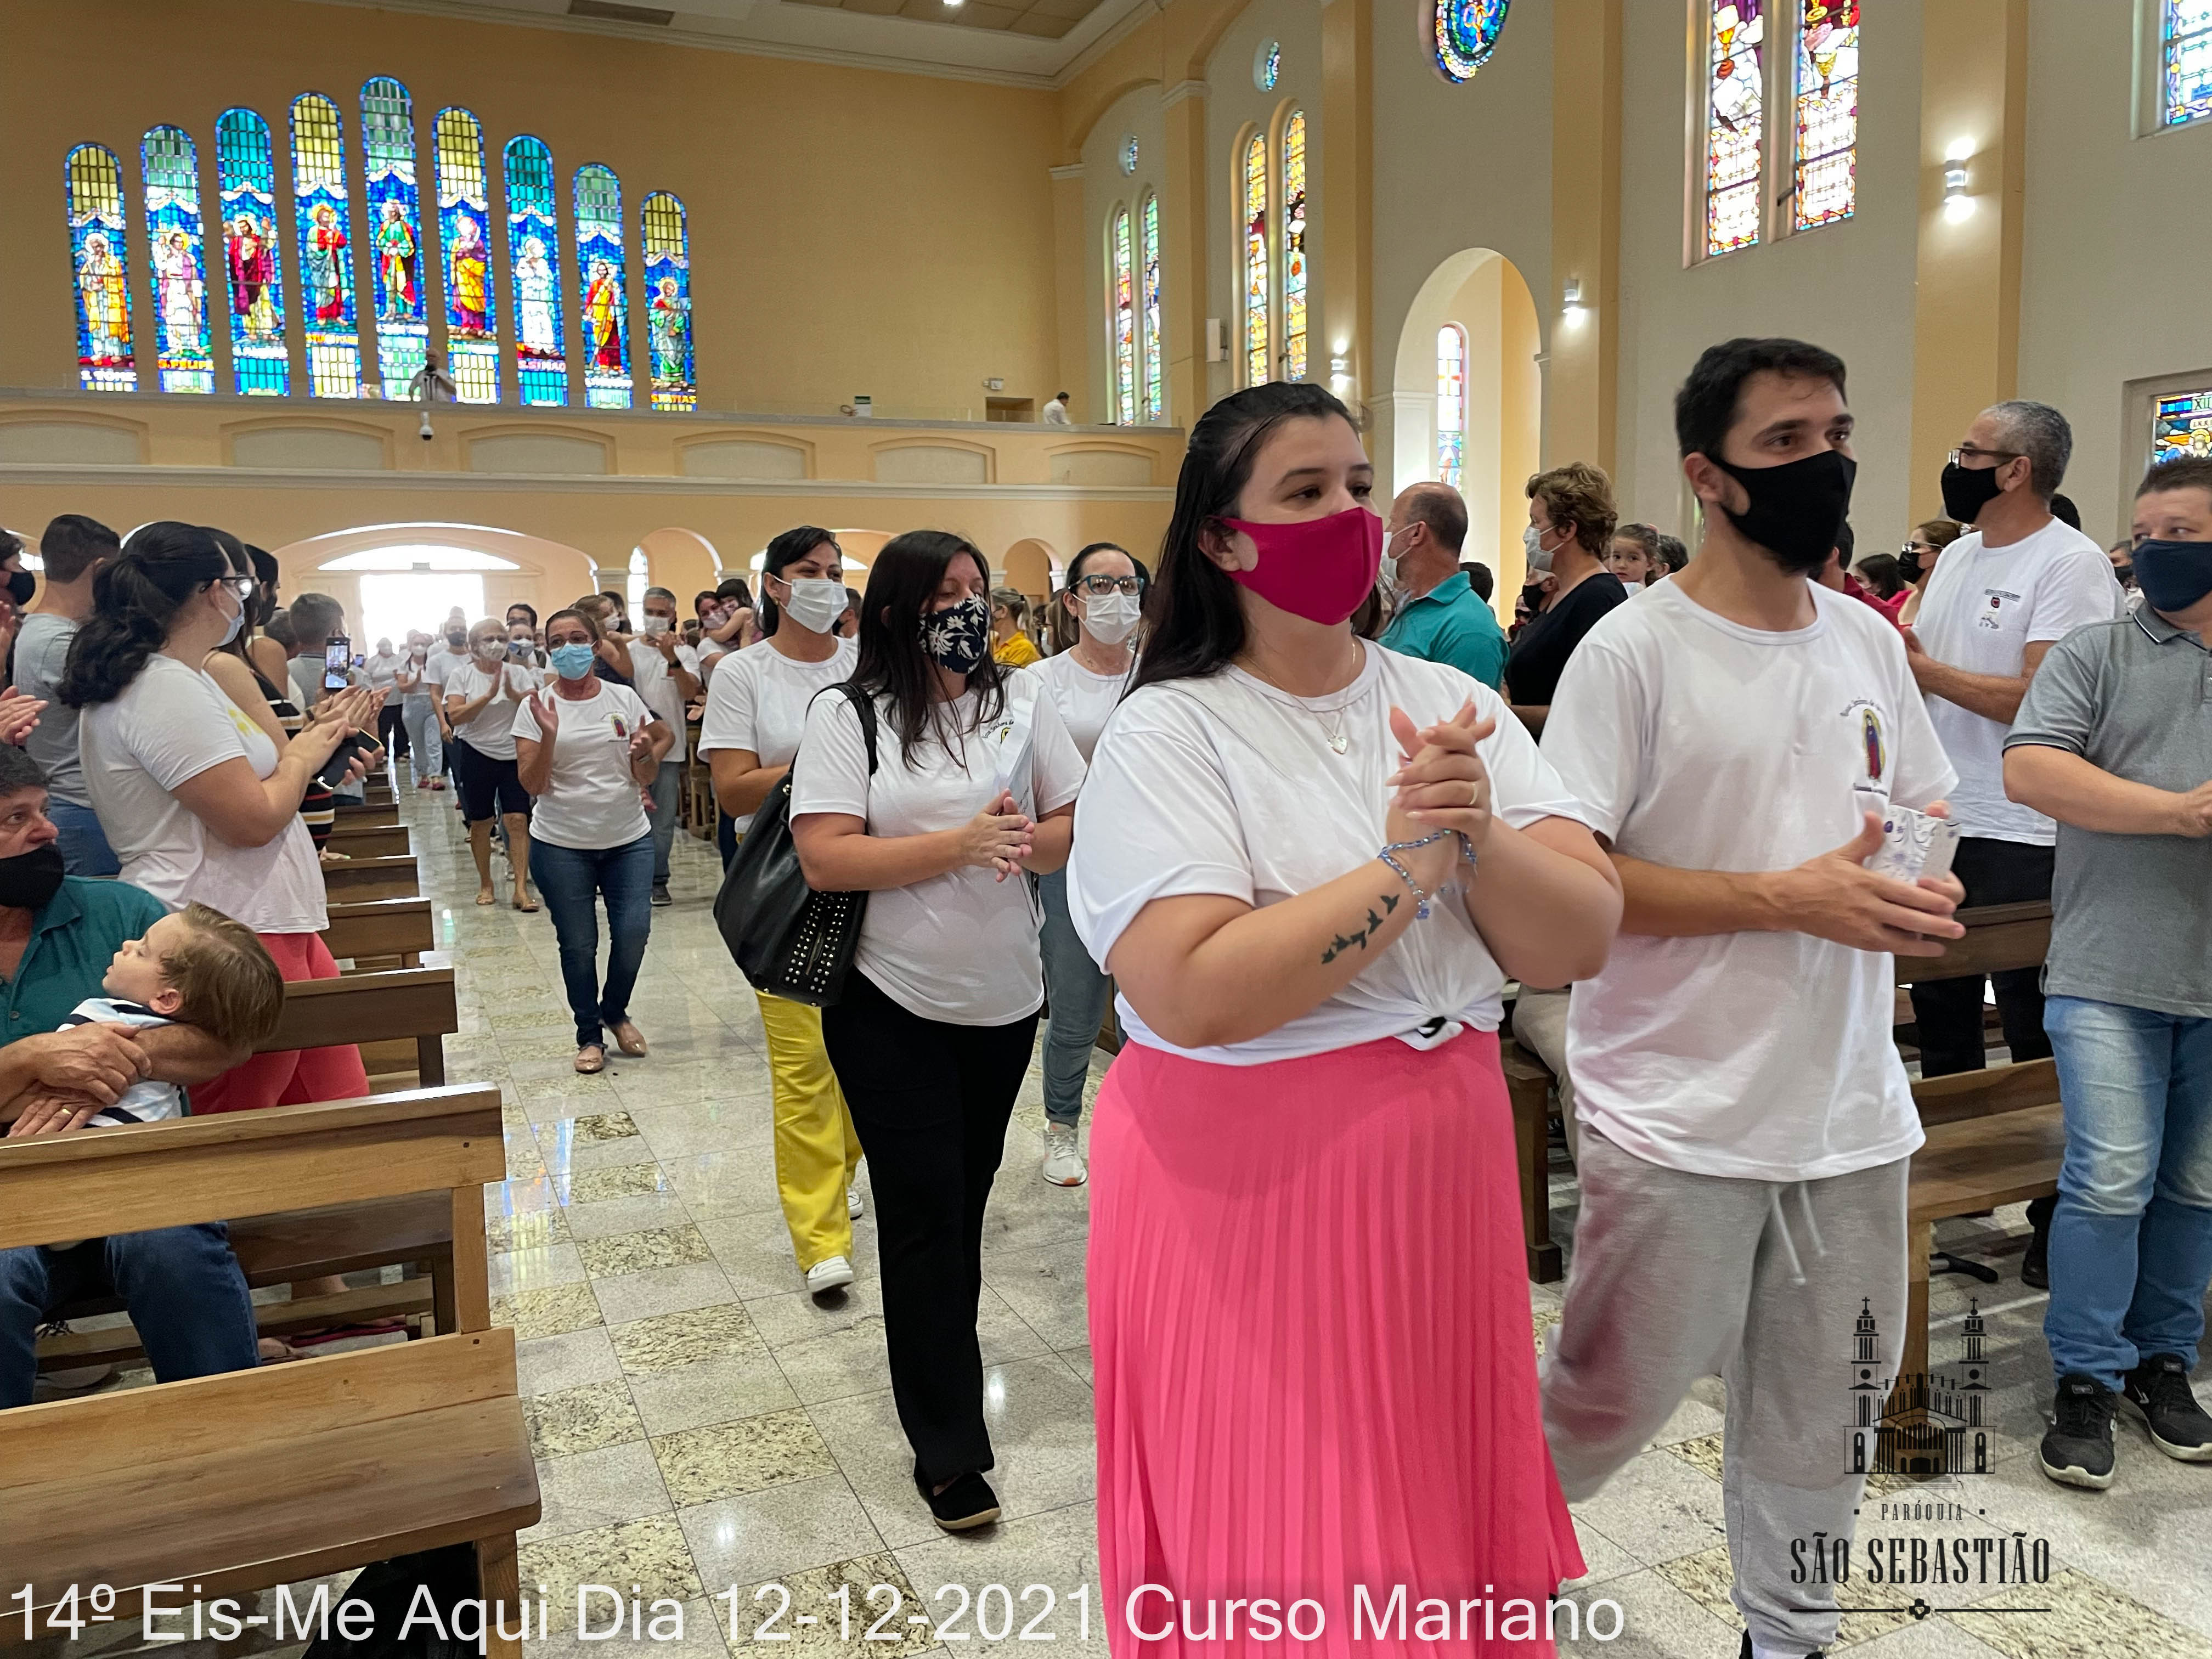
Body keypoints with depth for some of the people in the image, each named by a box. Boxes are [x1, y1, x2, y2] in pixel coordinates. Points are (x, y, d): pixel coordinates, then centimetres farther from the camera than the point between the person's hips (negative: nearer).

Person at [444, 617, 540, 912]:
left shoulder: (519, 673, 3)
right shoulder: (461, 675, 0)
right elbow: (455, 717, -11)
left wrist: (514, 695, -22)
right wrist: (489, 695, -20)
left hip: (514, 755, 0)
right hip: (476, 755, 0)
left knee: (518, 820, -8)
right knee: (480, 822, 7)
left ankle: (521, 889, -7)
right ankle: (485, 885, 22)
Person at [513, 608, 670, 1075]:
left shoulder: (625, 699, 1)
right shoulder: (536, 707, -4)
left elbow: (645, 778, 3)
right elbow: (532, 785, -8)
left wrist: (646, 753, -19)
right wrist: (549, 736, -22)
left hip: (629, 839, 2)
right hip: (562, 846, -1)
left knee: (633, 933, -2)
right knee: (578, 945, 4)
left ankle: (615, 1012, 27)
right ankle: (589, 1035, 24)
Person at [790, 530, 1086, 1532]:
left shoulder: (1022, 701, 4)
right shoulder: (848, 717, -7)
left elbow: (1078, 824, 4)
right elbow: (825, 858, -16)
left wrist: (1029, 841, -19)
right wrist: (962, 843, -23)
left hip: (1002, 997, 4)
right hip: (892, 1005, -4)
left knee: (966, 1198, 18)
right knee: (924, 1215, -1)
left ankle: (938, 1356, 42)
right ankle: (947, 1449, 10)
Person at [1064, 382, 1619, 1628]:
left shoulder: (1453, 706, 5)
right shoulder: (1168, 733, -11)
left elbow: (1583, 943, -2)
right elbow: (1194, 995, -24)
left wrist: (1477, 837, -20)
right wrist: (1406, 864, -20)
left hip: (1443, 1174, 5)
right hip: (1244, 1194, -5)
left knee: (1447, 1529, 19)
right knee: (1284, 1561, 9)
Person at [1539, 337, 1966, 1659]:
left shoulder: (1871, 642, 7)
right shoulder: (1634, 651, -13)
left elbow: (1925, 812, 19)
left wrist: (1923, 890, -5)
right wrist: (1786, 897, -22)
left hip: (1854, 1109, 6)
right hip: (1681, 1117, -6)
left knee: (1821, 1417, 19)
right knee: (1612, 1404, 8)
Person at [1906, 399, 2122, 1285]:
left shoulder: (2071, 564, -12)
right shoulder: (1960, 552, 13)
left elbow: (2038, 699, -21)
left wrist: (1926, 670, -16)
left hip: (2020, 837, -8)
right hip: (1938, 820, 8)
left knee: (2035, 1030, 0)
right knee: (1940, 1008, 17)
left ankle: (2061, 1217, 13)